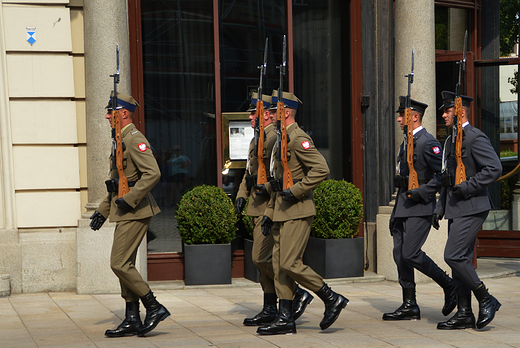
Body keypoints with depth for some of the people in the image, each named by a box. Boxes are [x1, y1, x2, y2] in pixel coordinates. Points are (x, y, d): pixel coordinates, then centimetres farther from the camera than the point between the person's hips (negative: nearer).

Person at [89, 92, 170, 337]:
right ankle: (132, 320, 14)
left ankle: (154, 308, -4)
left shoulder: (135, 140, -13)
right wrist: (103, 210, 20)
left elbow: (153, 174, -25)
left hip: (135, 212, -10)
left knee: (119, 264, -11)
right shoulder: (121, 140, 19)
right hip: (125, 212, 10)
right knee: (125, 264, 10)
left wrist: (129, 200, -23)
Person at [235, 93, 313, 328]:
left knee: (261, 258, -11)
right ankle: (270, 310, 17)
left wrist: (268, 188, -27)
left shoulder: (276, 137, -15)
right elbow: (250, 171, 24)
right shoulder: (257, 138, 18)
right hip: (258, 206, 10)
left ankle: (299, 295, 1)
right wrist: (241, 194, 13)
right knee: (265, 258, 11)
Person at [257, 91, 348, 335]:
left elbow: (321, 169, -22)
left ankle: (332, 299, 1)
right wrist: (269, 213, 19)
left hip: (297, 212, -10)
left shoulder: (299, 139, -12)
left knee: (290, 263, -12)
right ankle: (285, 319, 10)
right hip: (282, 212, 10)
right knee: (279, 264, 7)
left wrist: (296, 191, -21)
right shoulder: (281, 140, 19)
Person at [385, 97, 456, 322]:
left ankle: (449, 286, 5)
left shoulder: (428, 143, -11)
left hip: (420, 208, -9)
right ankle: (409, 306, 10)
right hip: (404, 206, 9)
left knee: (410, 253, -14)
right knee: (400, 254, 5)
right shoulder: (406, 144, 18)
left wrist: (421, 192, -19)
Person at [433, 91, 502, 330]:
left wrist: (466, 187, -20)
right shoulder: (451, 141, 18)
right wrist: (439, 209, 19)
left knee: (453, 256, -15)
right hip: (456, 209, 9)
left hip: (472, 208, -9)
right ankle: (464, 314, 11)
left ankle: (486, 300, -3)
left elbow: (494, 168, -20)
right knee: (460, 259, 8)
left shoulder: (475, 137, -11)